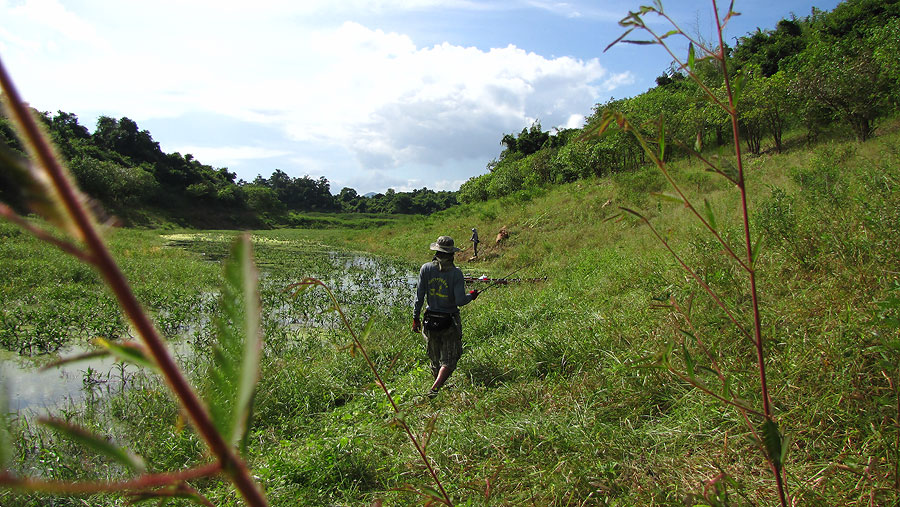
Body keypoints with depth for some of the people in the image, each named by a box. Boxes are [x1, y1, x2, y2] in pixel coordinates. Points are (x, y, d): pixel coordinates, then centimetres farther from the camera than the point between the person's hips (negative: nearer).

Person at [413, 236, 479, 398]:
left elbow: (419, 296, -3)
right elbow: (460, 301, -16)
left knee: (435, 360, 19)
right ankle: (435, 389, -14)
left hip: (430, 320, 3)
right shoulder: (456, 272, -13)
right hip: (449, 322, -3)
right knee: (448, 360, 4)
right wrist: (471, 296, 5)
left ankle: (437, 386, 34)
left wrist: (415, 318, 6)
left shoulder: (426, 268, -5)